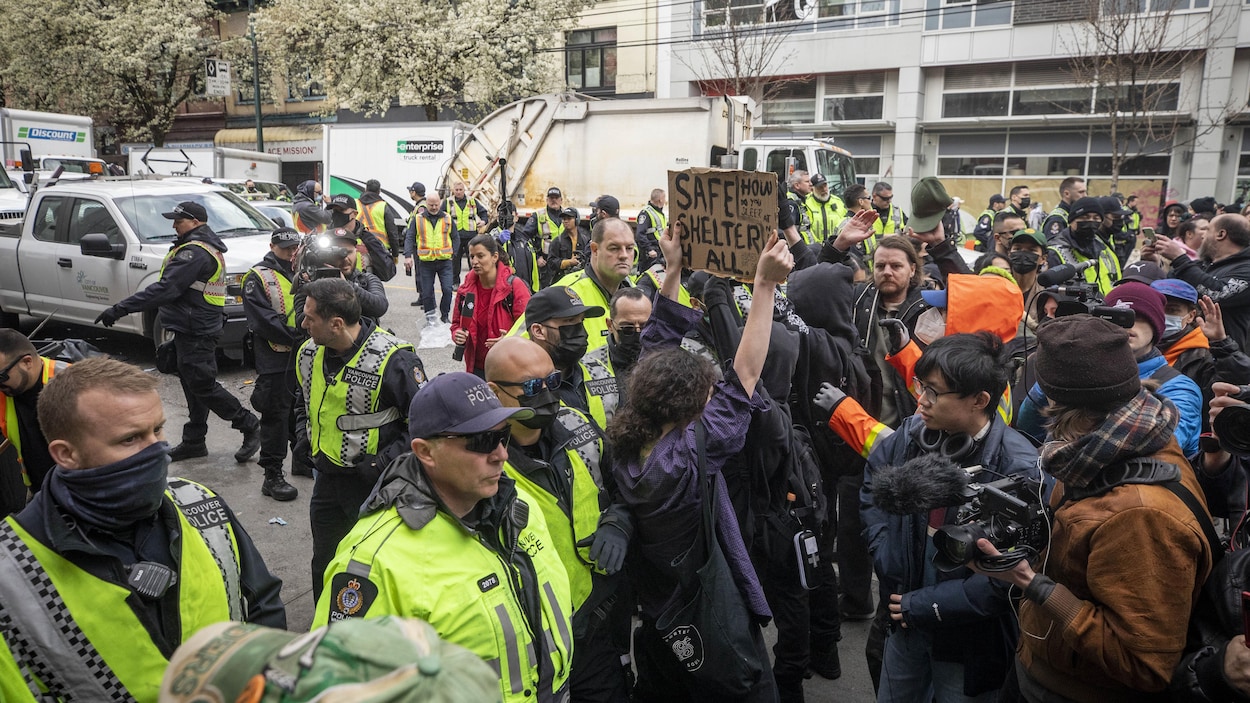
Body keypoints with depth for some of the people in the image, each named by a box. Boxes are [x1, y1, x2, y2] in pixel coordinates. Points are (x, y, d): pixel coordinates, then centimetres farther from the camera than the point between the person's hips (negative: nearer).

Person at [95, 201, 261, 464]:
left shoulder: (195, 252, -19)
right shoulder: (209, 248, 15)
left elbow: (164, 289, -25)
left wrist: (121, 309, -24)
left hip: (196, 332, -11)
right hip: (195, 330, 11)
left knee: (203, 386, -6)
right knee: (194, 384, 14)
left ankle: (249, 425, 5)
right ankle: (194, 442, 21)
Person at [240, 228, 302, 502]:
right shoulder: (258, 277, -6)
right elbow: (262, 319, -16)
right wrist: (294, 335, -20)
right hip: (275, 359, -7)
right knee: (275, 416, -3)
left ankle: (302, 457, 36)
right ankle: (272, 476, 3)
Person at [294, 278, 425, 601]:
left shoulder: (393, 360, -23)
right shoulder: (309, 353, 0)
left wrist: (385, 461, -22)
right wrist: (304, 434, 7)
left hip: (376, 481, -7)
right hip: (327, 476, 7)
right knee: (324, 562, 23)